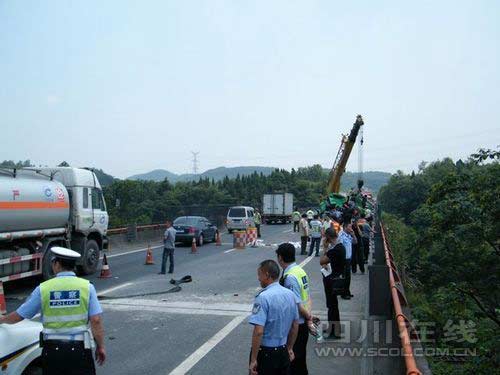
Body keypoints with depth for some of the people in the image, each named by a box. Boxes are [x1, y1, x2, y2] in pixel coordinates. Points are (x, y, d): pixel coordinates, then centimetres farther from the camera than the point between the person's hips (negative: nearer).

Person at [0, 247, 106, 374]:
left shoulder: (43, 288, -2)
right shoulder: (87, 286, -5)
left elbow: (18, 316, 7)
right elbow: (96, 320, -10)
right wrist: (100, 346, 0)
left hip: (52, 349, 1)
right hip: (79, 349, -1)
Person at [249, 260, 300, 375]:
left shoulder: (263, 297, -20)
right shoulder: (290, 294, 2)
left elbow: (258, 331, -24)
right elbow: (295, 326, 11)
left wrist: (253, 359, -17)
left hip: (265, 352, -6)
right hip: (283, 351, 6)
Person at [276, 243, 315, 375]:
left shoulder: (289, 277, -23)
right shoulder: (301, 271, 5)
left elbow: (297, 304, -23)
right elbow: (308, 297, 6)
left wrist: (308, 317, -7)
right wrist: (309, 319, 1)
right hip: (303, 323, 9)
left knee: (294, 360, 6)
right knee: (301, 358, 22)